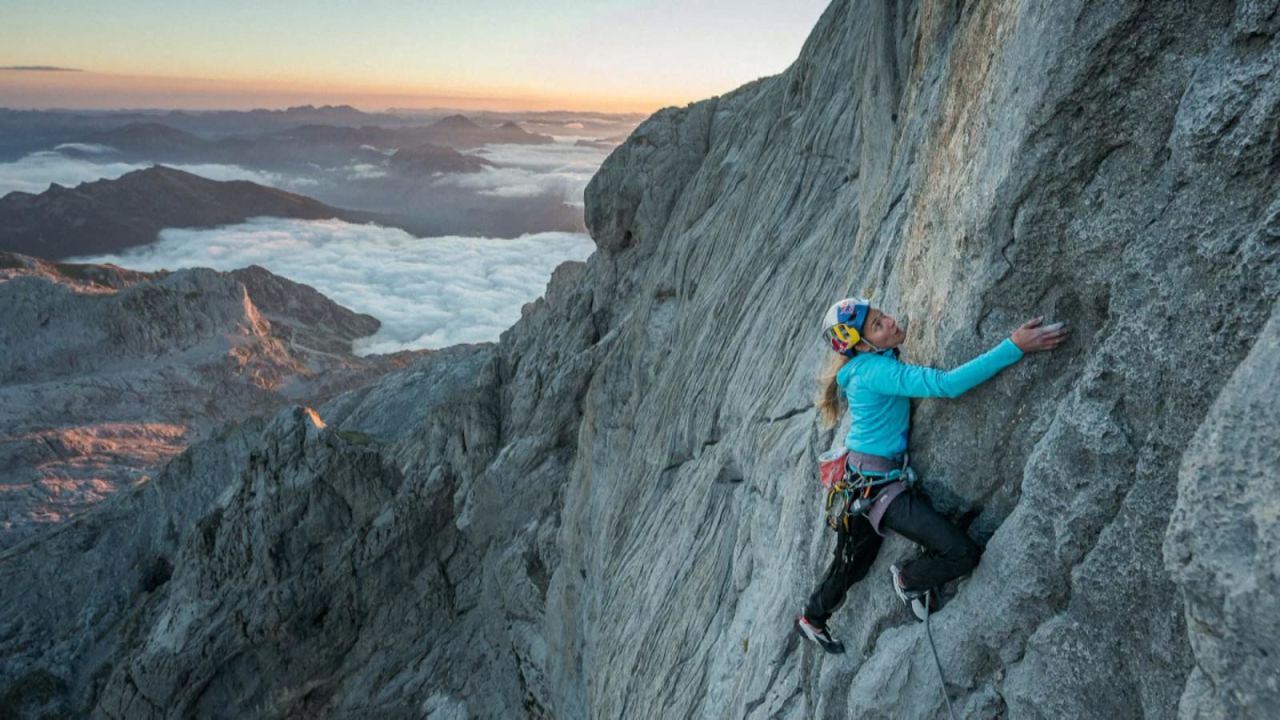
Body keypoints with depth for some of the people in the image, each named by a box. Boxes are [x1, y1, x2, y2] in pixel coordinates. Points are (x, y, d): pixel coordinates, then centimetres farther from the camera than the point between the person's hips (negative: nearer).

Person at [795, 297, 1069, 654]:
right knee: (963, 554, -12)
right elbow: (947, 384, -34)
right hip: (878, 485, -10)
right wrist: (1014, 346, -35)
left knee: (851, 565, 26)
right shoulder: (875, 370, -24)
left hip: (859, 482, 10)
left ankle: (812, 618, 47)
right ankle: (909, 581, 16)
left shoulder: (869, 365, 6)